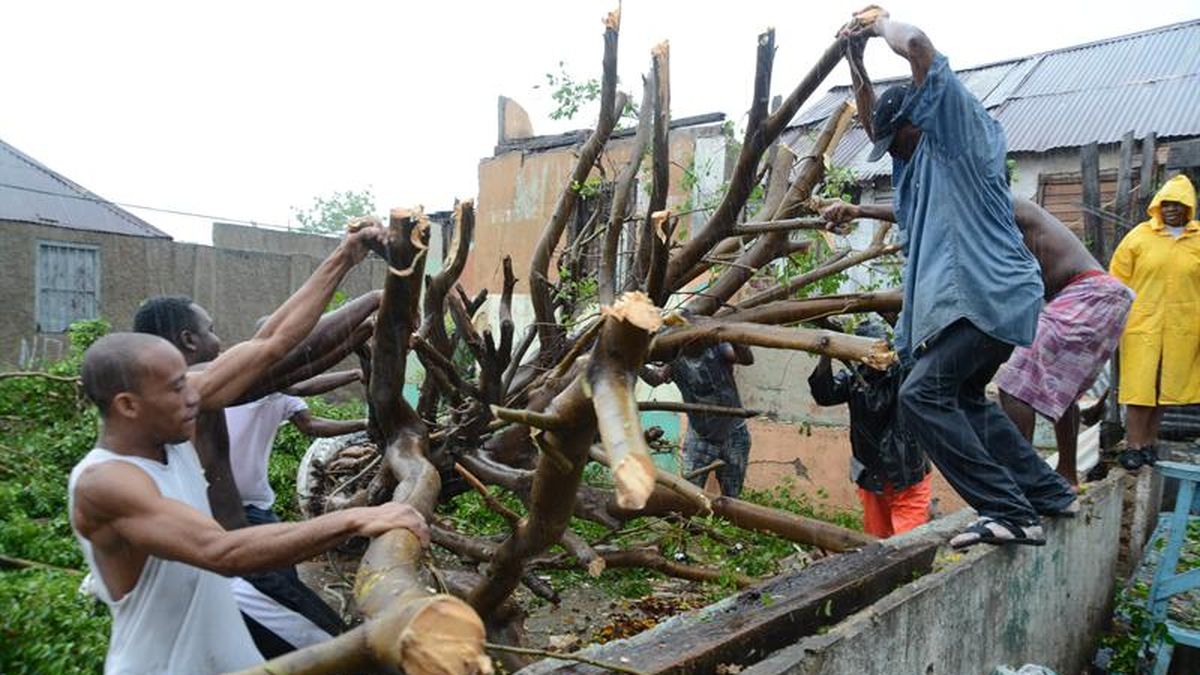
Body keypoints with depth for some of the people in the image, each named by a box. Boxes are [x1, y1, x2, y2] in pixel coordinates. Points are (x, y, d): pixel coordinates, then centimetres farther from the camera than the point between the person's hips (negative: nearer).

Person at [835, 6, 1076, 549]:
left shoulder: (959, 131, -2)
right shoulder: (922, 154, 23)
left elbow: (918, 45, -13)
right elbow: (872, 121, 34)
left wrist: (879, 20, 5)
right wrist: (855, 59, 26)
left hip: (987, 294, -11)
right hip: (981, 297, 11)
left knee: (922, 395, -19)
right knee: (965, 399, 21)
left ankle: (1010, 512, -19)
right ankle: (1048, 493, 27)